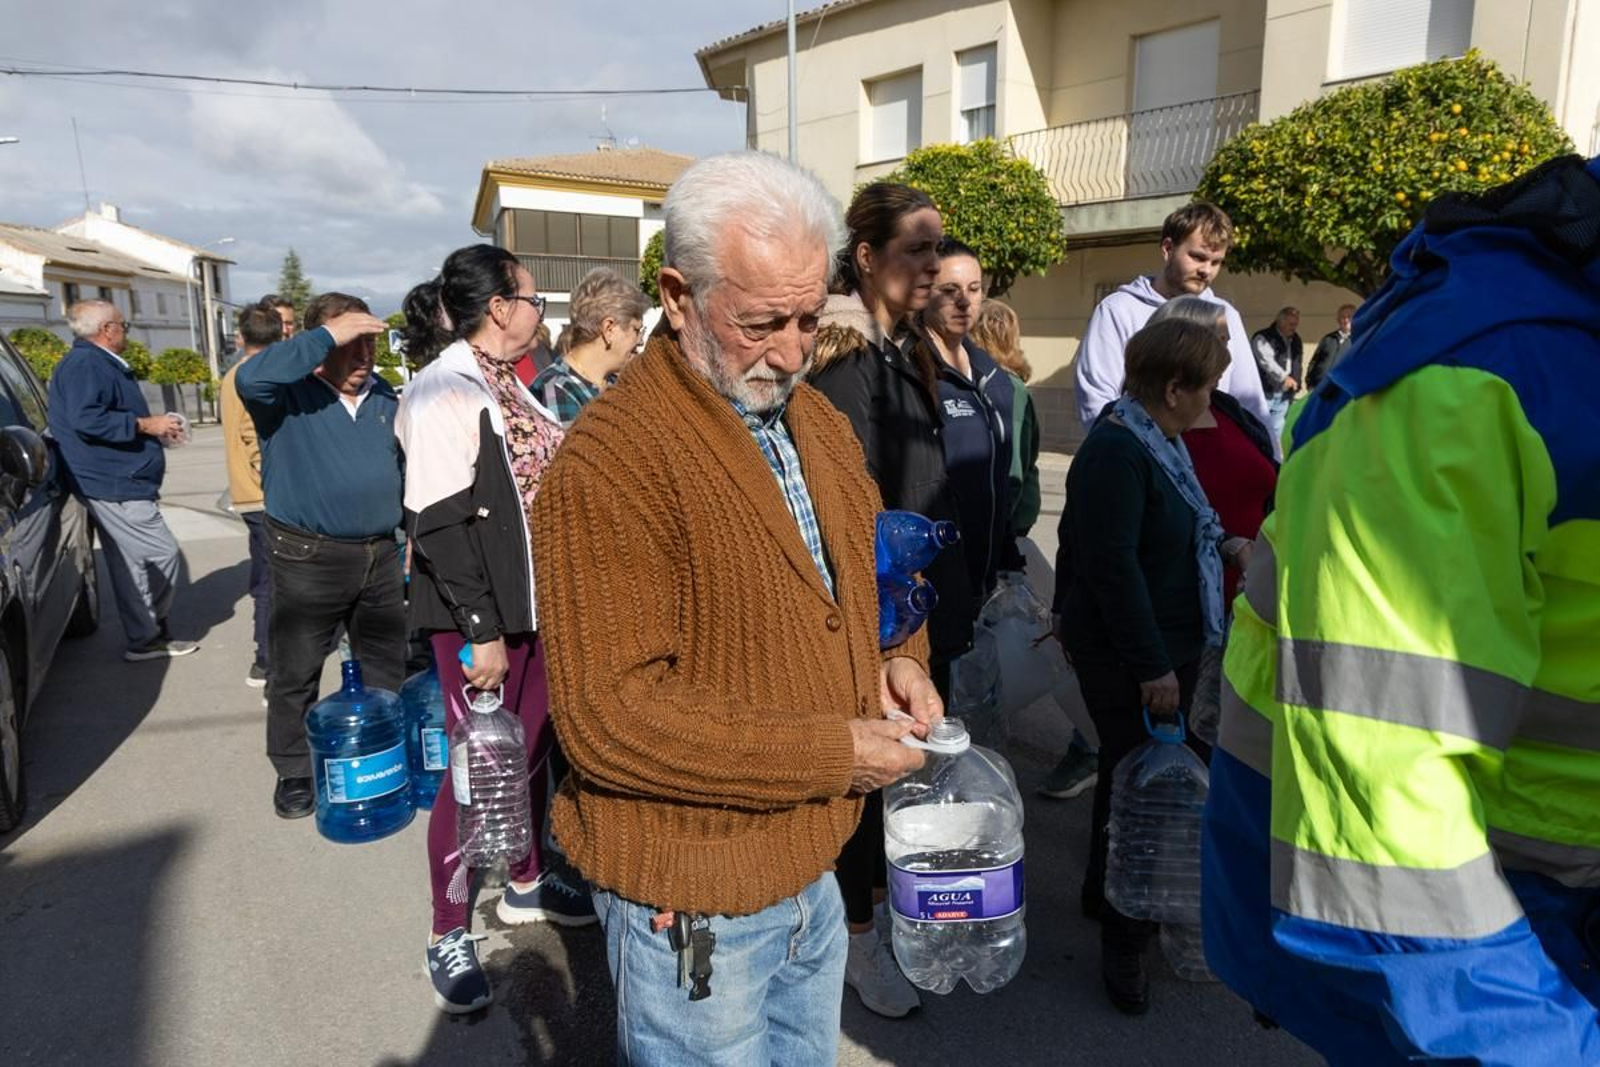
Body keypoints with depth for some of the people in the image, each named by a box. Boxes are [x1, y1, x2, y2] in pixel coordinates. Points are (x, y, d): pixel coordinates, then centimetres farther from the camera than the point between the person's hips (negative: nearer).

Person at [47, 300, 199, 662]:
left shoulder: (102, 364, 20)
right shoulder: (86, 364, -14)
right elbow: (85, 419, -25)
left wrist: (155, 429, 14)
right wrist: (145, 425, -19)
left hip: (118, 481, 11)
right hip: (114, 483, -11)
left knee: (131, 563, 12)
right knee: (163, 552, -9)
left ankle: (146, 637, 18)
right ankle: (148, 636, 2)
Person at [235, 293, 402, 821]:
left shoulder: (383, 397, 8)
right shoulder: (289, 393, -9)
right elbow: (250, 378, -34)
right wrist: (327, 336, -29)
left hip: (380, 555, 5)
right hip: (308, 558, -5)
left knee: (387, 669, 17)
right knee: (295, 674, 7)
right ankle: (293, 773, 25)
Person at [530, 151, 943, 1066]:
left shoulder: (821, 424, 4)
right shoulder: (611, 463, -23)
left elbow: (869, 574, 17)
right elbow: (610, 717, -26)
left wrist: (899, 658, -4)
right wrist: (833, 752, -22)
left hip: (814, 872, 8)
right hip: (694, 903, -7)